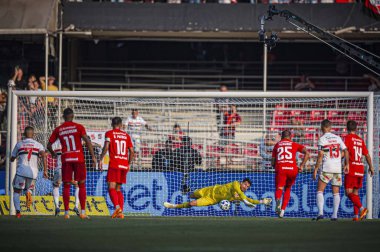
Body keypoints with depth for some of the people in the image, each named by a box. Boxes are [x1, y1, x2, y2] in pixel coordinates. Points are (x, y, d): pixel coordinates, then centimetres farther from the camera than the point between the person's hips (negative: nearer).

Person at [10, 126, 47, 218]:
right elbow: (43, 156, -7)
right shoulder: (38, 145, 11)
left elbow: (12, 159, 22)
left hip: (21, 170, -1)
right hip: (33, 171, 1)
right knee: (29, 188, 24)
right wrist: (45, 171, -8)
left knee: (17, 191, 13)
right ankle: (29, 193, -14)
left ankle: (18, 211, -6)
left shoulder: (19, 144, 12)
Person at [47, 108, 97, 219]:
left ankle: (66, 213, 0)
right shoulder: (78, 127, 0)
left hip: (66, 159, 2)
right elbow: (87, 141, -9)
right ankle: (82, 212, -1)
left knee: (66, 186, 6)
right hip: (79, 158, -2)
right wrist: (93, 157, -6)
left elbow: (49, 145, 10)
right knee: (81, 185, 5)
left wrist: (53, 154, 30)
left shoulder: (58, 130, 7)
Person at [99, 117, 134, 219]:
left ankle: (117, 207, -32)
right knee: (118, 189, 13)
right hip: (124, 165, 5)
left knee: (111, 187, -9)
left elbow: (106, 147, -12)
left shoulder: (109, 133, 2)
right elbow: (132, 152, 11)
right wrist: (128, 164, 21)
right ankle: (120, 212, 5)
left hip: (114, 164, -5)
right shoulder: (126, 135, 14)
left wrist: (100, 160, -7)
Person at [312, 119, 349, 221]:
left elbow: (320, 156, -9)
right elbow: (345, 151, 6)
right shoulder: (337, 138, 9)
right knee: (336, 192, 8)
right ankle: (335, 215, 3)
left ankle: (320, 212, -15)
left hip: (326, 168, -4)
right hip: (338, 169, 4)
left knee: (320, 191, 0)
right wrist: (347, 165, 15)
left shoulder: (322, 139, -4)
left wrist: (315, 170, -6)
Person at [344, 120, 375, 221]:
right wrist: (371, 167, 27)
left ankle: (361, 208, -27)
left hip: (351, 169, -6)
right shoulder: (360, 140, 14)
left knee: (349, 192, -7)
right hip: (360, 169, 6)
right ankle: (356, 215, 6)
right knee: (355, 192, 13)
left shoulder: (348, 138, -3)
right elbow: (367, 155, 16)